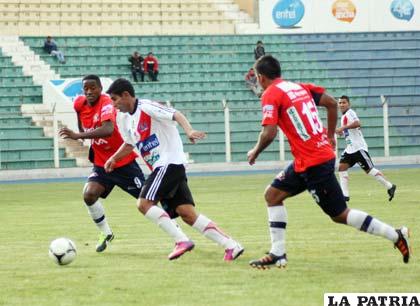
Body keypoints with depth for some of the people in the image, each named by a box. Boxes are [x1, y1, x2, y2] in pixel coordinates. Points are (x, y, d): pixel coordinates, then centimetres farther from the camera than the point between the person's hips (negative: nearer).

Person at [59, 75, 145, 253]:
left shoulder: (106, 104, -25)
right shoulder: (80, 104, -5)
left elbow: (108, 130, -44)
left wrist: (78, 136, -48)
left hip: (124, 162, -5)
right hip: (102, 164, 5)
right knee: (89, 195, -17)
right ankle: (105, 233, 4)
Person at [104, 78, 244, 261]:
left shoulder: (146, 107, -10)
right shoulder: (123, 119, 16)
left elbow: (176, 115, -24)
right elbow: (130, 144, 34)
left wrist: (189, 131, -41)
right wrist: (114, 158, 18)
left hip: (170, 162, -9)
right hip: (161, 168, 9)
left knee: (144, 204, -18)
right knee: (187, 214, -1)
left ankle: (182, 241, -18)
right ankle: (231, 245, -4)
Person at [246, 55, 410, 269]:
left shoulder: (271, 95, -11)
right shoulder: (299, 87, 12)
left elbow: (269, 134, -20)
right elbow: (331, 103, 13)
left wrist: (255, 152, -1)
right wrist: (330, 136, 22)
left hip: (313, 163, -9)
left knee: (340, 215, -1)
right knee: (272, 194, 13)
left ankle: (396, 235, 1)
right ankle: (277, 254, 11)